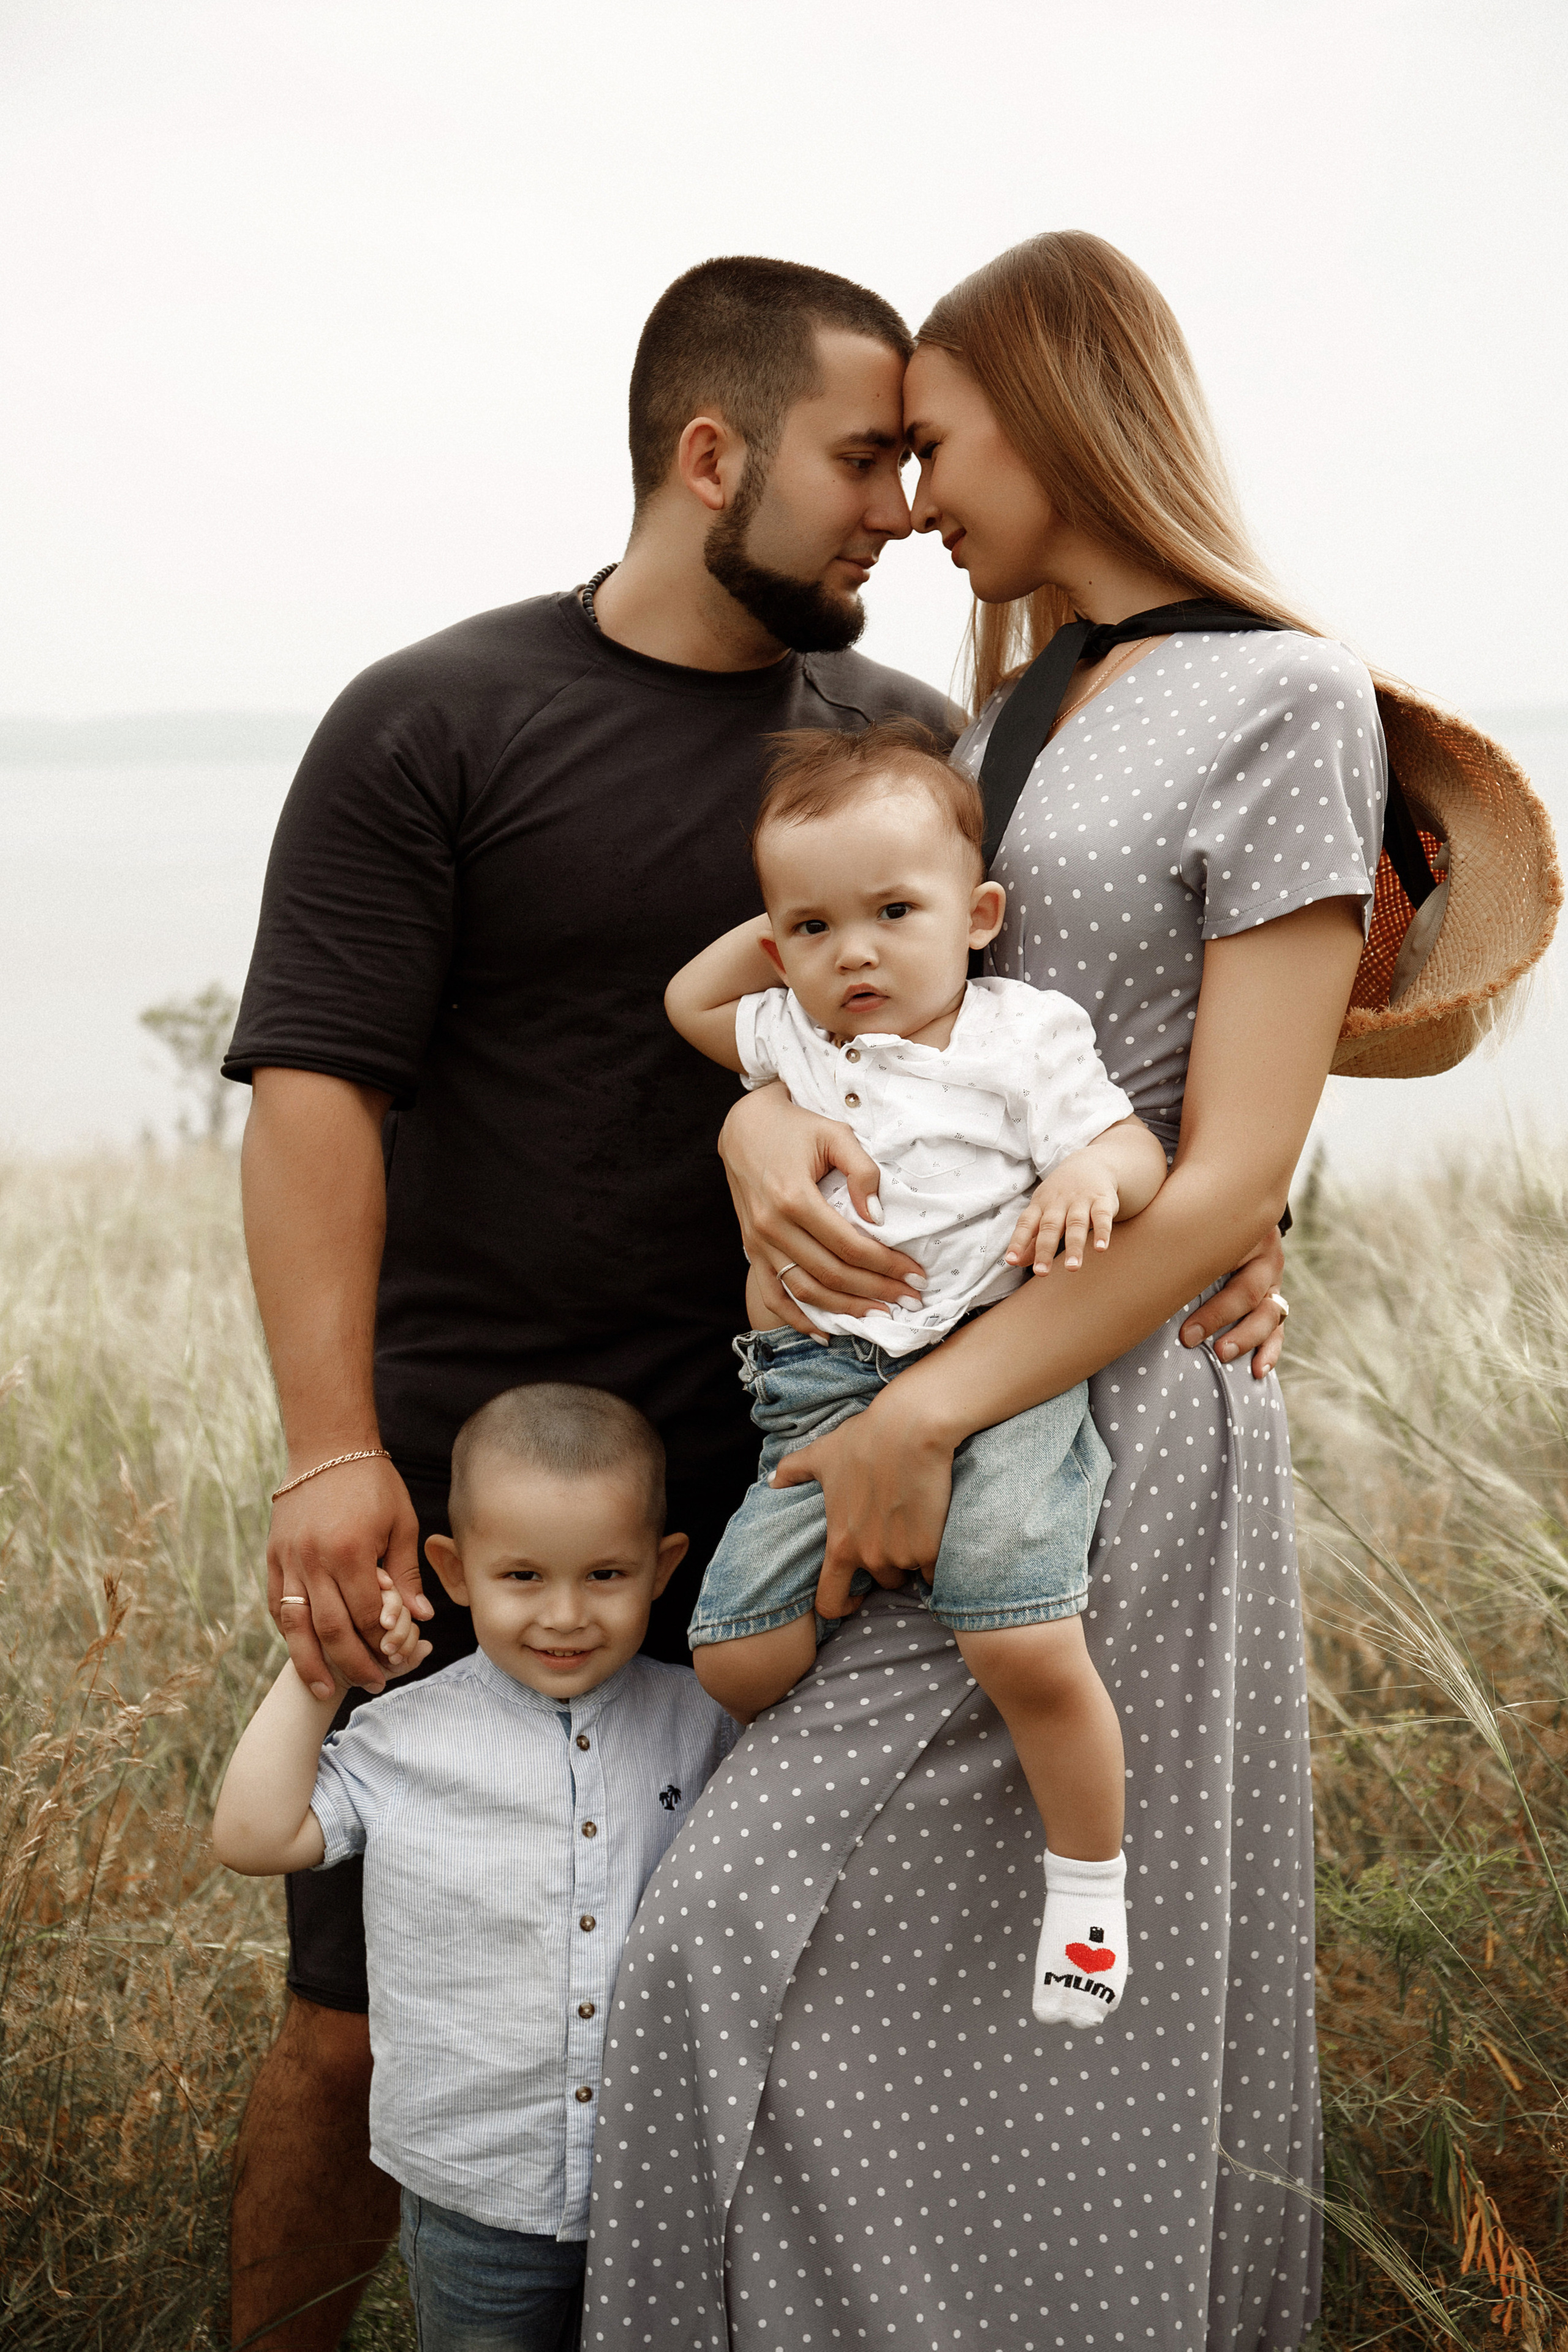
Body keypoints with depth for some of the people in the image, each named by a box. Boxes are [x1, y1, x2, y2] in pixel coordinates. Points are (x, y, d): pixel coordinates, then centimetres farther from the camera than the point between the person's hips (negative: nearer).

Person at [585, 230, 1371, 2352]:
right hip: (921, 1380, 7)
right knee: (940, 1986, 12)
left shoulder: (1282, 705, -9)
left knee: (759, 1948, -6)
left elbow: (1235, 1177, -15)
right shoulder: (1008, 717, 16)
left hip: (1096, 1424, -7)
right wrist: (760, 1118, -14)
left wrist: (926, 1416, -18)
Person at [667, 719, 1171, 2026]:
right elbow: (686, 999, 32)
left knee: (1025, 1646, -22)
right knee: (736, 1656, -4)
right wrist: (777, 928, 18)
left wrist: (1093, 1172, -24)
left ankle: (1091, 1879, 2)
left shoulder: (1022, 1034, 1)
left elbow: (1137, 1149, -1)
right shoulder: (792, 1039, 15)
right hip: (824, 1389, 5)